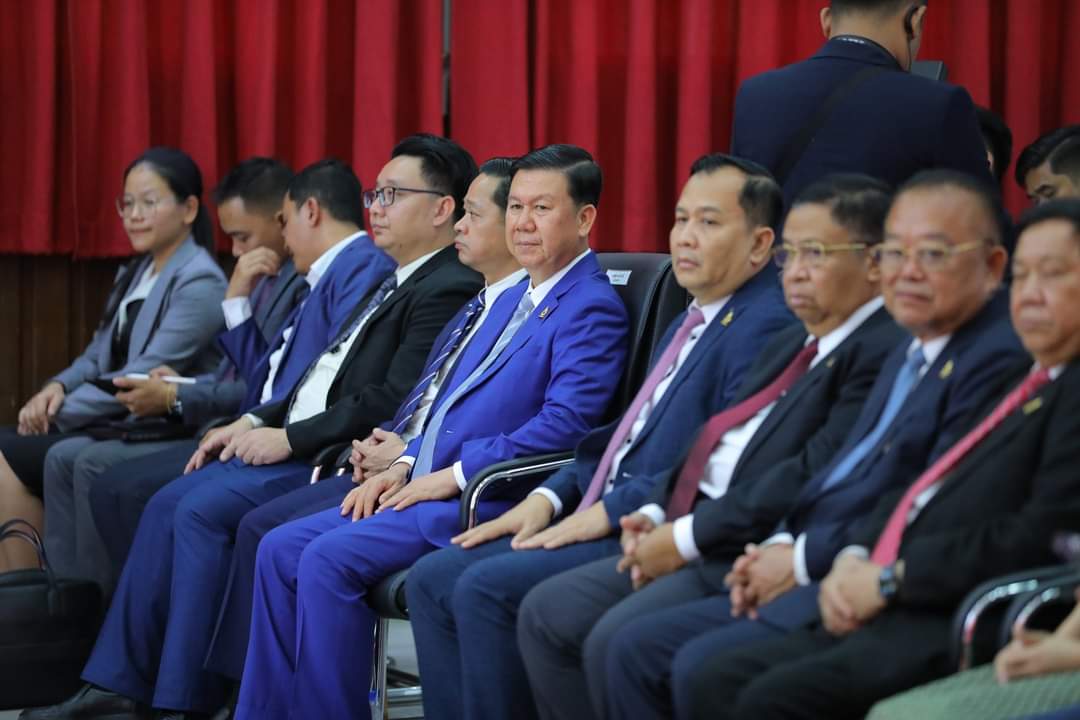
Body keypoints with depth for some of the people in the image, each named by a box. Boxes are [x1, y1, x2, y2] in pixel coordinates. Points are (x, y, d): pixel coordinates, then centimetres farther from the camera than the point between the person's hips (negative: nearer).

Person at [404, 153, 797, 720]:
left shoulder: (764, 327, -11)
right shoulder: (690, 324, 22)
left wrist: (608, 512, -16)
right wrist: (550, 497, 8)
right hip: (602, 519, 10)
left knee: (487, 587, -24)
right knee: (432, 580, 0)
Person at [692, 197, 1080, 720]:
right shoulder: (1021, 383, 23)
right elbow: (913, 492, 23)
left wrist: (891, 578, -12)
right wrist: (855, 558, 3)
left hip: (957, 622, -9)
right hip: (897, 614, 9)